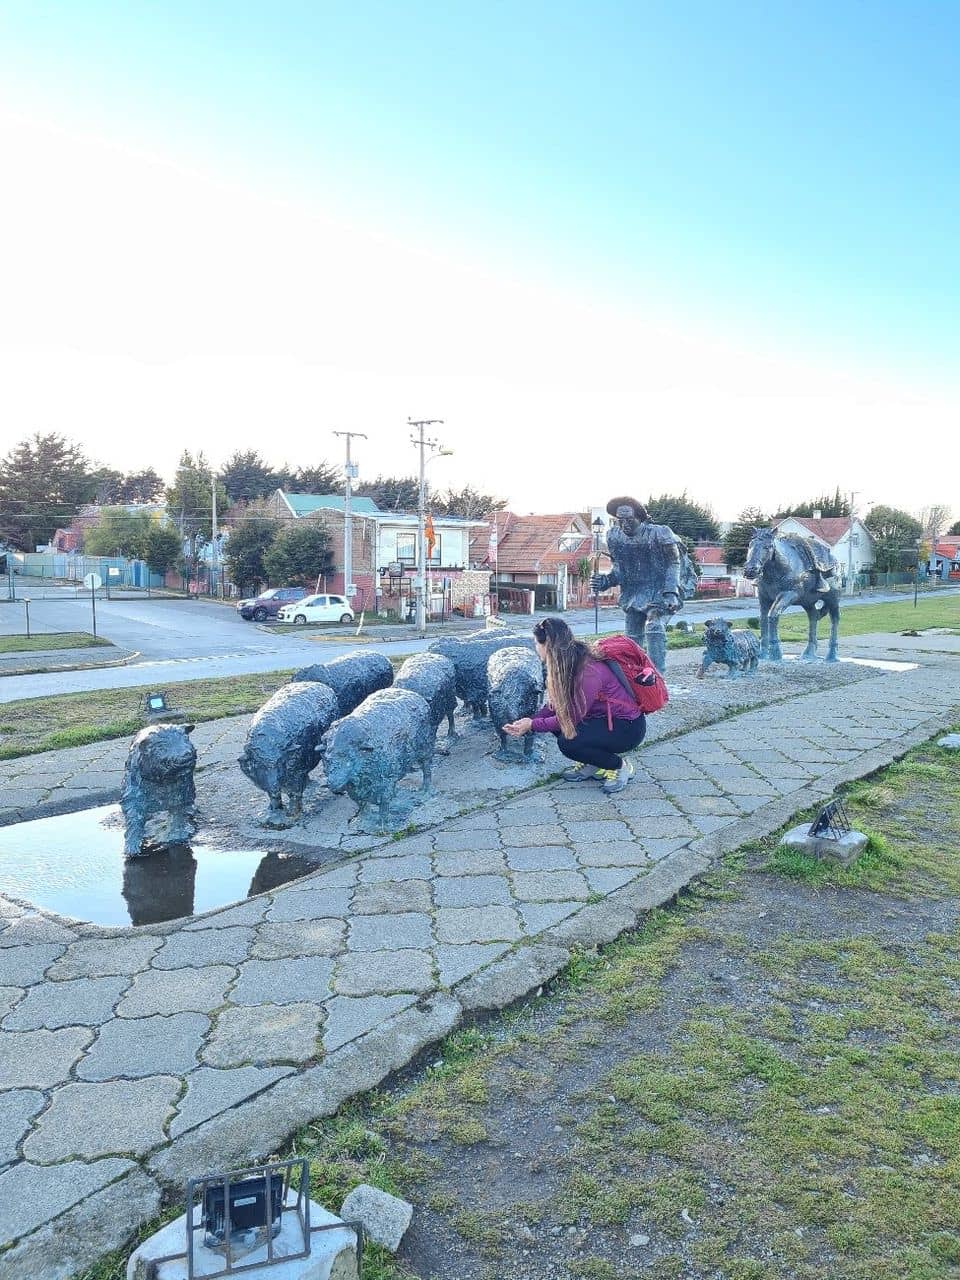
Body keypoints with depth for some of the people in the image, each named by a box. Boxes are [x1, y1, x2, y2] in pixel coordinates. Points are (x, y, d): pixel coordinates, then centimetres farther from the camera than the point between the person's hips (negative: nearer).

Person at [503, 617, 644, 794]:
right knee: (553, 718, -3)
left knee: (568, 742, -25)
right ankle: (590, 764, 11)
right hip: (603, 718, 9)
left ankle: (620, 766, -3)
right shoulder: (568, 665, -2)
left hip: (628, 726, -9)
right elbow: (554, 705, 1)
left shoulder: (589, 671, -29)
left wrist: (533, 725, -16)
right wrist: (528, 722, -10)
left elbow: (572, 717, -23)